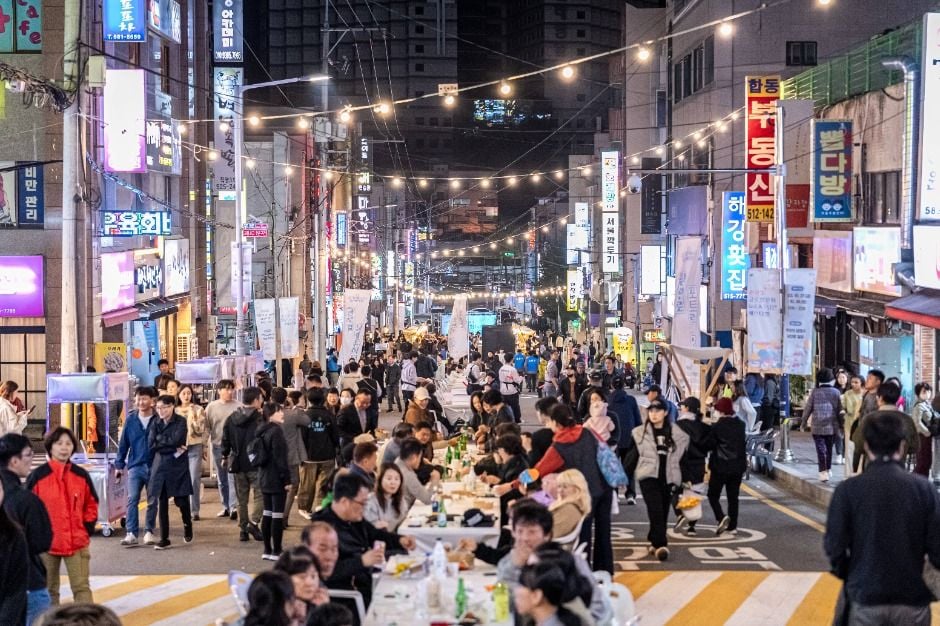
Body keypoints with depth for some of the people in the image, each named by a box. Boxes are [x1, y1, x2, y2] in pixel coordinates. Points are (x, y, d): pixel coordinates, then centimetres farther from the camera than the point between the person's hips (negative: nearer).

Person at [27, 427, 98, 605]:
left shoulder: (81, 476, 3)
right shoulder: (37, 476, -5)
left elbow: (91, 504, 14)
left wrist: (88, 528, 4)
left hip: (77, 542, 1)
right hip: (46, 542, -1)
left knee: (82, 586, -3)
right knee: (48, 589, 9)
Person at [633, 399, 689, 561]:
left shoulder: (677, 434, 5)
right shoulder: (639, 433, 2)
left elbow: (683, 456, 13)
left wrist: (685, 480, 11)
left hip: (668, 478, 3)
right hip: (648, 477, -3)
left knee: (663, 513, 8)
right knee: (656, 511, -17)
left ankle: (655, 542, 24)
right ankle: (660, 545, -21)